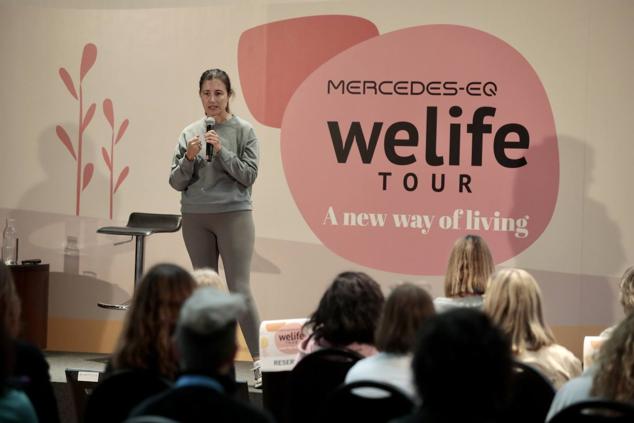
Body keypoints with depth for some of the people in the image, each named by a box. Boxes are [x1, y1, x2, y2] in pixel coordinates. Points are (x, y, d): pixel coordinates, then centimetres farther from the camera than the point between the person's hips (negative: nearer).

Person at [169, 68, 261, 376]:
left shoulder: (244, 131, 0)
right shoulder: (190, 133, 7)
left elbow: (248, 175, -6)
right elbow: (176, 182, 7)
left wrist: (221, 151, -16)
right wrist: (189, 158, -11)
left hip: (233, 215, -4)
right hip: (195, 218, 4)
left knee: (239, 289, -9)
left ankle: (259, 359, -7)